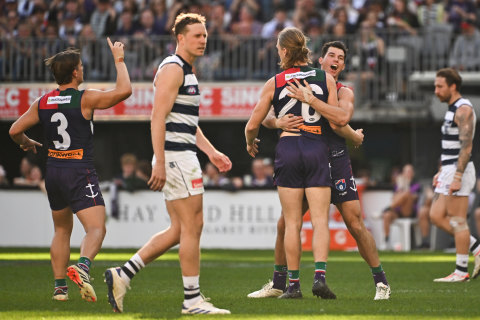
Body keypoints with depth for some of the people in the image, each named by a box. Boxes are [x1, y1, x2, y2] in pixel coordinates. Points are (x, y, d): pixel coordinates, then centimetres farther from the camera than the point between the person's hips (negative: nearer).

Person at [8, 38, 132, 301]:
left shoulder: (42, 103, 5)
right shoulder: (86, 99, -11)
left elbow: (15, 131, 10)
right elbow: (123, 90, -14)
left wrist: (27, 143, 32)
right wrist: (119, 60, -1)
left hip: (53, 171, 6)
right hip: (80, 173, -6)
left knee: (62, 230, 20)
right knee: (96, 228, -12)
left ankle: (59, 286, 18)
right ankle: (82, 266, -40)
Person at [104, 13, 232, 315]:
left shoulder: (187, 71, 20)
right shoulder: (172, 69, -11)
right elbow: (158, 118, -18)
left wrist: (212, 152, 21)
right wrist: (159, 163, -23)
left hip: (183, 156, 10)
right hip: (175, 157, -10)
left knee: (178, 230, 9)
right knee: (192, 226, -6)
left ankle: (122, 275, 10)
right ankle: (193, 300, -1)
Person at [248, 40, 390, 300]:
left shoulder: (344, 92, 2)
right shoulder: (300, 88, 10)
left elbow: (342, 117, -21)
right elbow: (265, 117, 7)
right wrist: (277, 122, -17)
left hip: (336, 163, -3)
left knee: (356, 225, -7)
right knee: (285, 224, 1)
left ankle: (381, 282, 4)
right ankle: (278, 283, 17)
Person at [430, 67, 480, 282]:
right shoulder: (452, 109, 17)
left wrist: (457, 177, -25)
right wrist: (441, 172, 23)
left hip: (460, 169, -10)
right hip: (449, 170, 10)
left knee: (457, 220, -7)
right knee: (436, 216, 7)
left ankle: (461, 271, -3)